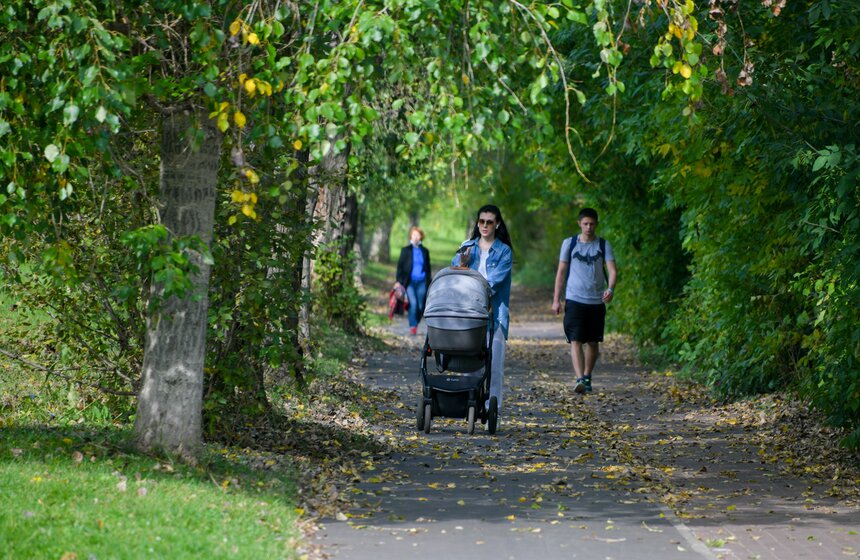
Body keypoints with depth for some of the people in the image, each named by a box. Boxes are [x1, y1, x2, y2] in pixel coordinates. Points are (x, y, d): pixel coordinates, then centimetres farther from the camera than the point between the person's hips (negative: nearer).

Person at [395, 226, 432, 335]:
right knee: (413, 303, -17)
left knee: (420, 306, 0)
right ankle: (412, 326, -12)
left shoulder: (425, 251, 11)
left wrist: (428, 283, 12)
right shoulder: (406, 250, 5)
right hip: (410, 282, -3)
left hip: (421, 282, 3)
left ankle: (415, 324, 16)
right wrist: (399, 281, -7)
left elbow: (428, 268, 16)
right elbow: (400, 266, 2)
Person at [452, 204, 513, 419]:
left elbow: (494, 281, -9)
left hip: (494, 312, -2)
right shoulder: (467, 247, 13)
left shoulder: (504, 251, 3)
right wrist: (462, 263, -16)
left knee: (493, 361, -5)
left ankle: (491, 406, 0)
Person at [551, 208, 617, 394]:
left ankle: (587, 377, 26)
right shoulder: (569, 244, 4)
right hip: (574, 300, -1)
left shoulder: (604, 245, 5)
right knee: (576, 341, -13)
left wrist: (610, 288, -25)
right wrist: (556, 299, 4)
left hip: (597, 300, 1)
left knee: (593, 342, 10)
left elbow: (612, 270, -4)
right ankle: (580, 380, -23)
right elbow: (561, 272, 8)